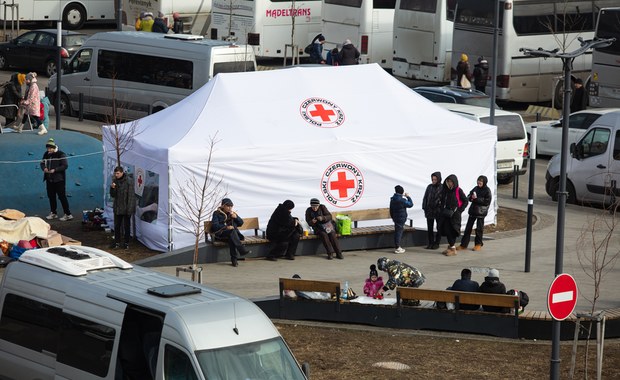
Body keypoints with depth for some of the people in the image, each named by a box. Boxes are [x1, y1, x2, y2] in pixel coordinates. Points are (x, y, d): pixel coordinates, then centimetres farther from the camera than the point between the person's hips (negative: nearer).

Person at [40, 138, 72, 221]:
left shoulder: (61, 154, -12)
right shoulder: (46, 154, 6)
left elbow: (65, 165, -15)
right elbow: (42, 163, 13)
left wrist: (55, 170, -23)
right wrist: (44, 168, -10)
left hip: (59, 179, -7)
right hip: (49, 179, 7)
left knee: (62, 196, -7)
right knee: (51, 196, 13)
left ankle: (68, 214, -5)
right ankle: (53, 213, 25)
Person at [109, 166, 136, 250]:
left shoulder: (129, 182, -13)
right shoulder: (115, 181, 4)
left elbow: (131, 196, -15)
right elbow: (112, 195, 5)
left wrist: (129, 209, -18)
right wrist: (112, 188, -15)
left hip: (126, 208, -5)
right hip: (117, 208, 5)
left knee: (126, 226, 6)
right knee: (117, 226, 10)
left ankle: (126, 243, 13)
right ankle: (117, 242, 18)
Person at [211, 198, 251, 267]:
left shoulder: (232, 213, 20)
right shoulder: (217, 213, 5)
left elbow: (241, 223, 18)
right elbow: (215, 225, -10)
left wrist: (236, 217, -3)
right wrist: (226, 227, -25)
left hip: (231, 234, 4)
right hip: (220, 234, -4)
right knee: (232, 231, -35)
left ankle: (234, 258, -39)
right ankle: (242, 250, -45)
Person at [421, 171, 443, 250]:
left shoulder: (442, 188, -7)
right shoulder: (429, 187, 5)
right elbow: (425, 198, 10)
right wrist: (424, 207, 5)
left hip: (438, 211, -4)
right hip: (429, 210, 4)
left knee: (439, 228, 4)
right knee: (429, 228, 6)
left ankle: (437, 243, 13)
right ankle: (430, 243, 14)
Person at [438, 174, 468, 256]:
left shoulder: (458, 191, -7)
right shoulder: (445, 190, 8)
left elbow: (465, 201, -4)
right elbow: (442, 202, 18)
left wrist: (459, 211, -10)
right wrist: (443, 210, 5)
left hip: (455, 214, -5)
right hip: (446, 214, 5)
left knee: (452, 231, -5)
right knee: (447, 230, 4)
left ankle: (453, 249, 2)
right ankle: (450, 246, 17)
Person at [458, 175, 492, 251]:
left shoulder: (487, 190, -7)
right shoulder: (476, 188, 9)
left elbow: (487, 202, -15)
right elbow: (468, 197, 15)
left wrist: (476, 199, -18)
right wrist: (471, 198, -9)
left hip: (481, 212, -5)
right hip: (473, 210, 5)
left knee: (479, 229, 4)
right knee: (468, 227, 6)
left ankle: (478, 244, 19)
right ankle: (463, 244, 9)